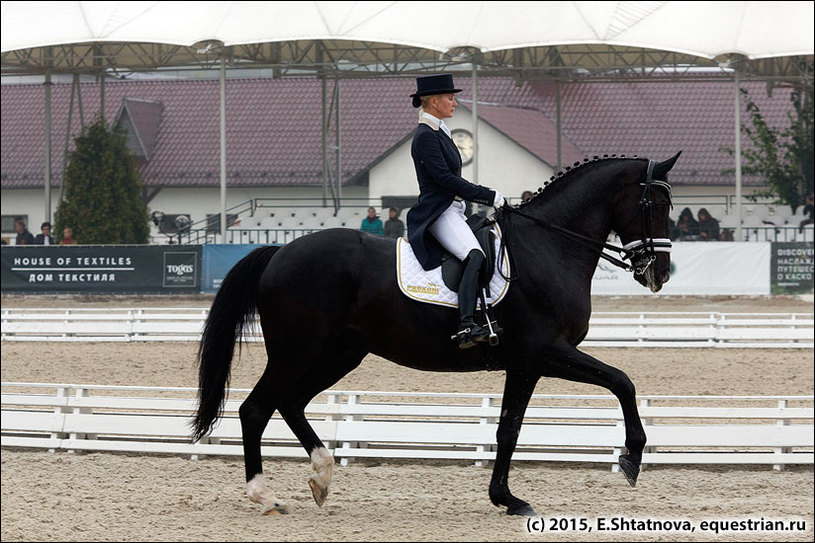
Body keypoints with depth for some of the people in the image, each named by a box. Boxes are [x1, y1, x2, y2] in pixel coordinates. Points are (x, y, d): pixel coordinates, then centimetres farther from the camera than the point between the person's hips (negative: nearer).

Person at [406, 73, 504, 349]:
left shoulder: (438, 133, 20)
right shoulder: (425, 137, -11)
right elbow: (445, 179, -19)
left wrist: (488, 197, 15)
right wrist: (489, 197, -16)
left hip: (453, 210, 11)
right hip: (438, 213, -11)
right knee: (475, 257, -32)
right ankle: (466, 327, -47)